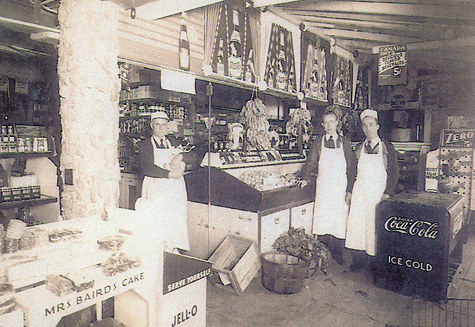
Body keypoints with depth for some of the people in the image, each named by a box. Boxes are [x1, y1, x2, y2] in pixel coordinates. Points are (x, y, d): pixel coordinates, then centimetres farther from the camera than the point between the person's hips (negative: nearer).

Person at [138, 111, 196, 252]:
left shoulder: (174, 142, 13)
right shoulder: (145, 145, 0)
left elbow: (192, 157, 5)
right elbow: (147, 168, -14)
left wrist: (180, 156, -15)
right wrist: (169, 174, -20)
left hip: (176, 188, 4)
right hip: (156, 189, -3)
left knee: (176, 221, 7)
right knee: (156, 222, -4)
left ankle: (173, 249, 22)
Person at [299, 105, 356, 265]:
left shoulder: (345, 143, 4)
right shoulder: (318, 143, 6)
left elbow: (352, 168, 4)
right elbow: (310, 163, 6)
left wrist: (349, 190, -2)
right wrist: (306, 178, -11)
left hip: (341, 188, 0)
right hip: (323, 187, 0)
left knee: (340, 221, 2)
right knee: (322, 221, 0)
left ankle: (338, 255, 17)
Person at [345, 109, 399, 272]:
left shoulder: (387, 148, 1)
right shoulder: (358, 148, 10)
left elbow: (394, 172, 1)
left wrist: (387, 193, -7)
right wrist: (350, 191, 5)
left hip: (378, 192, -2)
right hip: (359, 191, 3)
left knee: (376, 225, -1)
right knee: (356, 223, -1)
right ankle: (359, 259, 10)